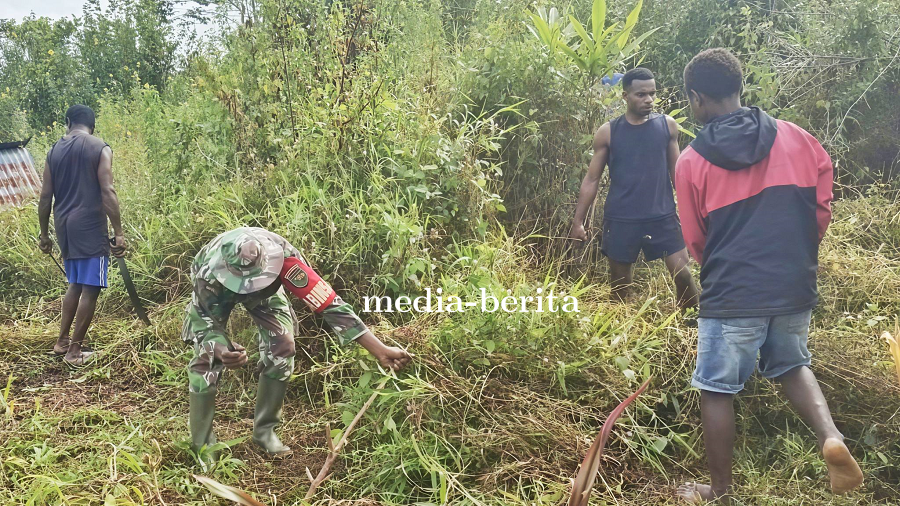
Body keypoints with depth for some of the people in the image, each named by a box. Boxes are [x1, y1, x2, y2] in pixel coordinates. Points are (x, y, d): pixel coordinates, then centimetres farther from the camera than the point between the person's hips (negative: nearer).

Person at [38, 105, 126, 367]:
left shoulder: (54, 151, 10)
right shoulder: (100, 149, -5)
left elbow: (45, 198, 10)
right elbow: (108, 193, -13)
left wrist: (44, 234, 18)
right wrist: (118, 232, -11)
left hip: (64, 227, 6)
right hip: (89, 226, -6)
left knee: (76, 284, 21)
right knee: (91, 288, 1)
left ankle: (62, 341, 26)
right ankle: (75, 350, 4)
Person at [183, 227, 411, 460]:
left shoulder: (283, 257, -42)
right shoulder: (209, 272, -43)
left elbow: (329, 303, -41)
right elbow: (204, 319, -26)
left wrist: (381, 351, -44)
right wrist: (221, 350, -51)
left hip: (265, 286, 1)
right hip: (215, 288, -1)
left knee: (282, 348, -13)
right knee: (206, 357, -14)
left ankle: (265, 430, 6)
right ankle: (202, 446, 2)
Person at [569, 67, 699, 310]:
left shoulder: (667, 126, 2)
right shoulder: (608, 132, -2)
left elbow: (677, 172, 9)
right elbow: (592, 179, 2)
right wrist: (578, 221, -2)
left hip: (663, 216, 1)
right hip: (621, 219, 0)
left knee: (682, 273, -5)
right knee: (619, 284, 10)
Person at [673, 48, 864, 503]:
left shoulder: (692, 160, -7)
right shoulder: (794, 137, 0)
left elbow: (695, 242, 3)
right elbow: (823, 208, 5)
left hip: (731, 294, -4)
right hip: (796, 287, 4)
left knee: (718, 390, 9)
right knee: (792, 365, 27)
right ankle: (830, 436, 3)